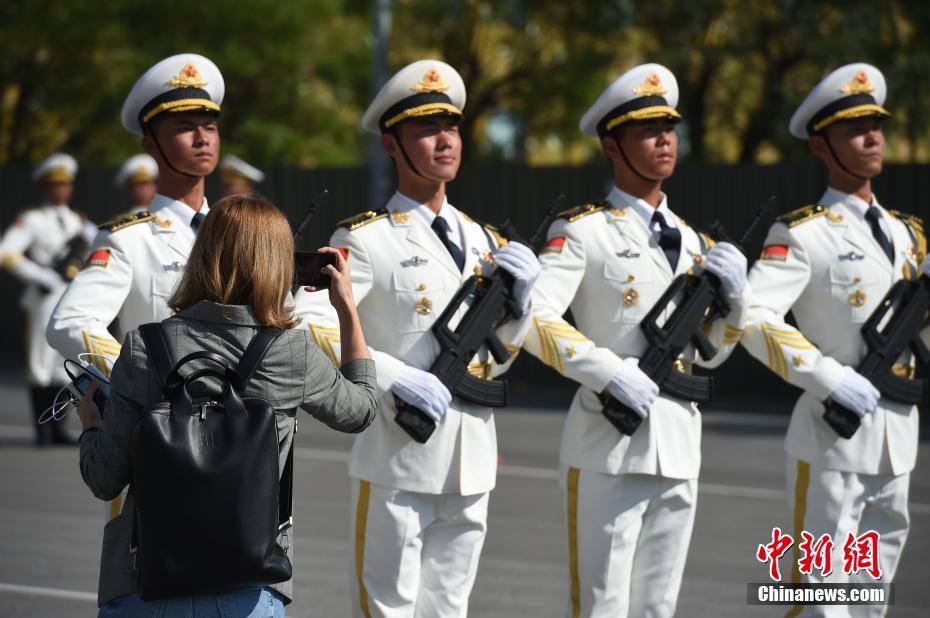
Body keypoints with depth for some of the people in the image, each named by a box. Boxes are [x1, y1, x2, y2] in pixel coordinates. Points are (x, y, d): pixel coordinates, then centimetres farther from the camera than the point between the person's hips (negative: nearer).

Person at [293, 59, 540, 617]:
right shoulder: (367, 239, -7)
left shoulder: (482, 240, 13)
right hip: (399, 460, -6)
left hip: (472, 464, 6)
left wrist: (518, 298, 1)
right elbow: (305, 325, -18)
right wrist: (396, 376, -23)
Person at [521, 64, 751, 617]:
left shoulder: (690, 239, 15)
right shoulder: (583, 231, -5)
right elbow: (533, 320, -17)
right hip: (610, 445, -6)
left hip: (680, 444, 6)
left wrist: (734, 296, 2)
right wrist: (607, 370, -24)